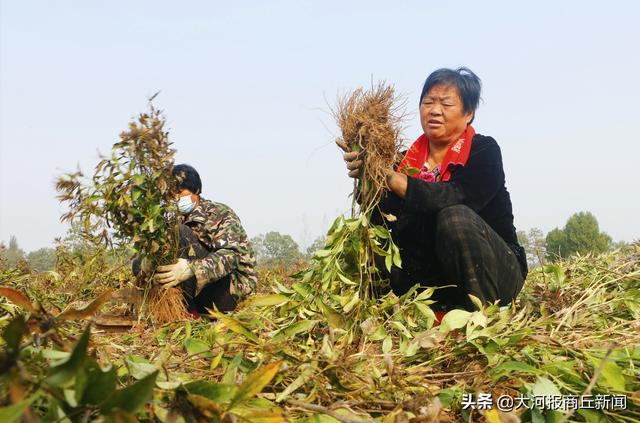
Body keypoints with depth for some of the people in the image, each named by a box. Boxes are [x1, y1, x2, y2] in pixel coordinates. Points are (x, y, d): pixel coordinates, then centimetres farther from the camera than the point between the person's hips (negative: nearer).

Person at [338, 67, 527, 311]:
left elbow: (455, 199, -29)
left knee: (455, 216, -31)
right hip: (436, 277, 5)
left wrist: (391, 177, -39)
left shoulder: (484, 151, -8)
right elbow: (382, 219, -8)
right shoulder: (410, 159, 4)